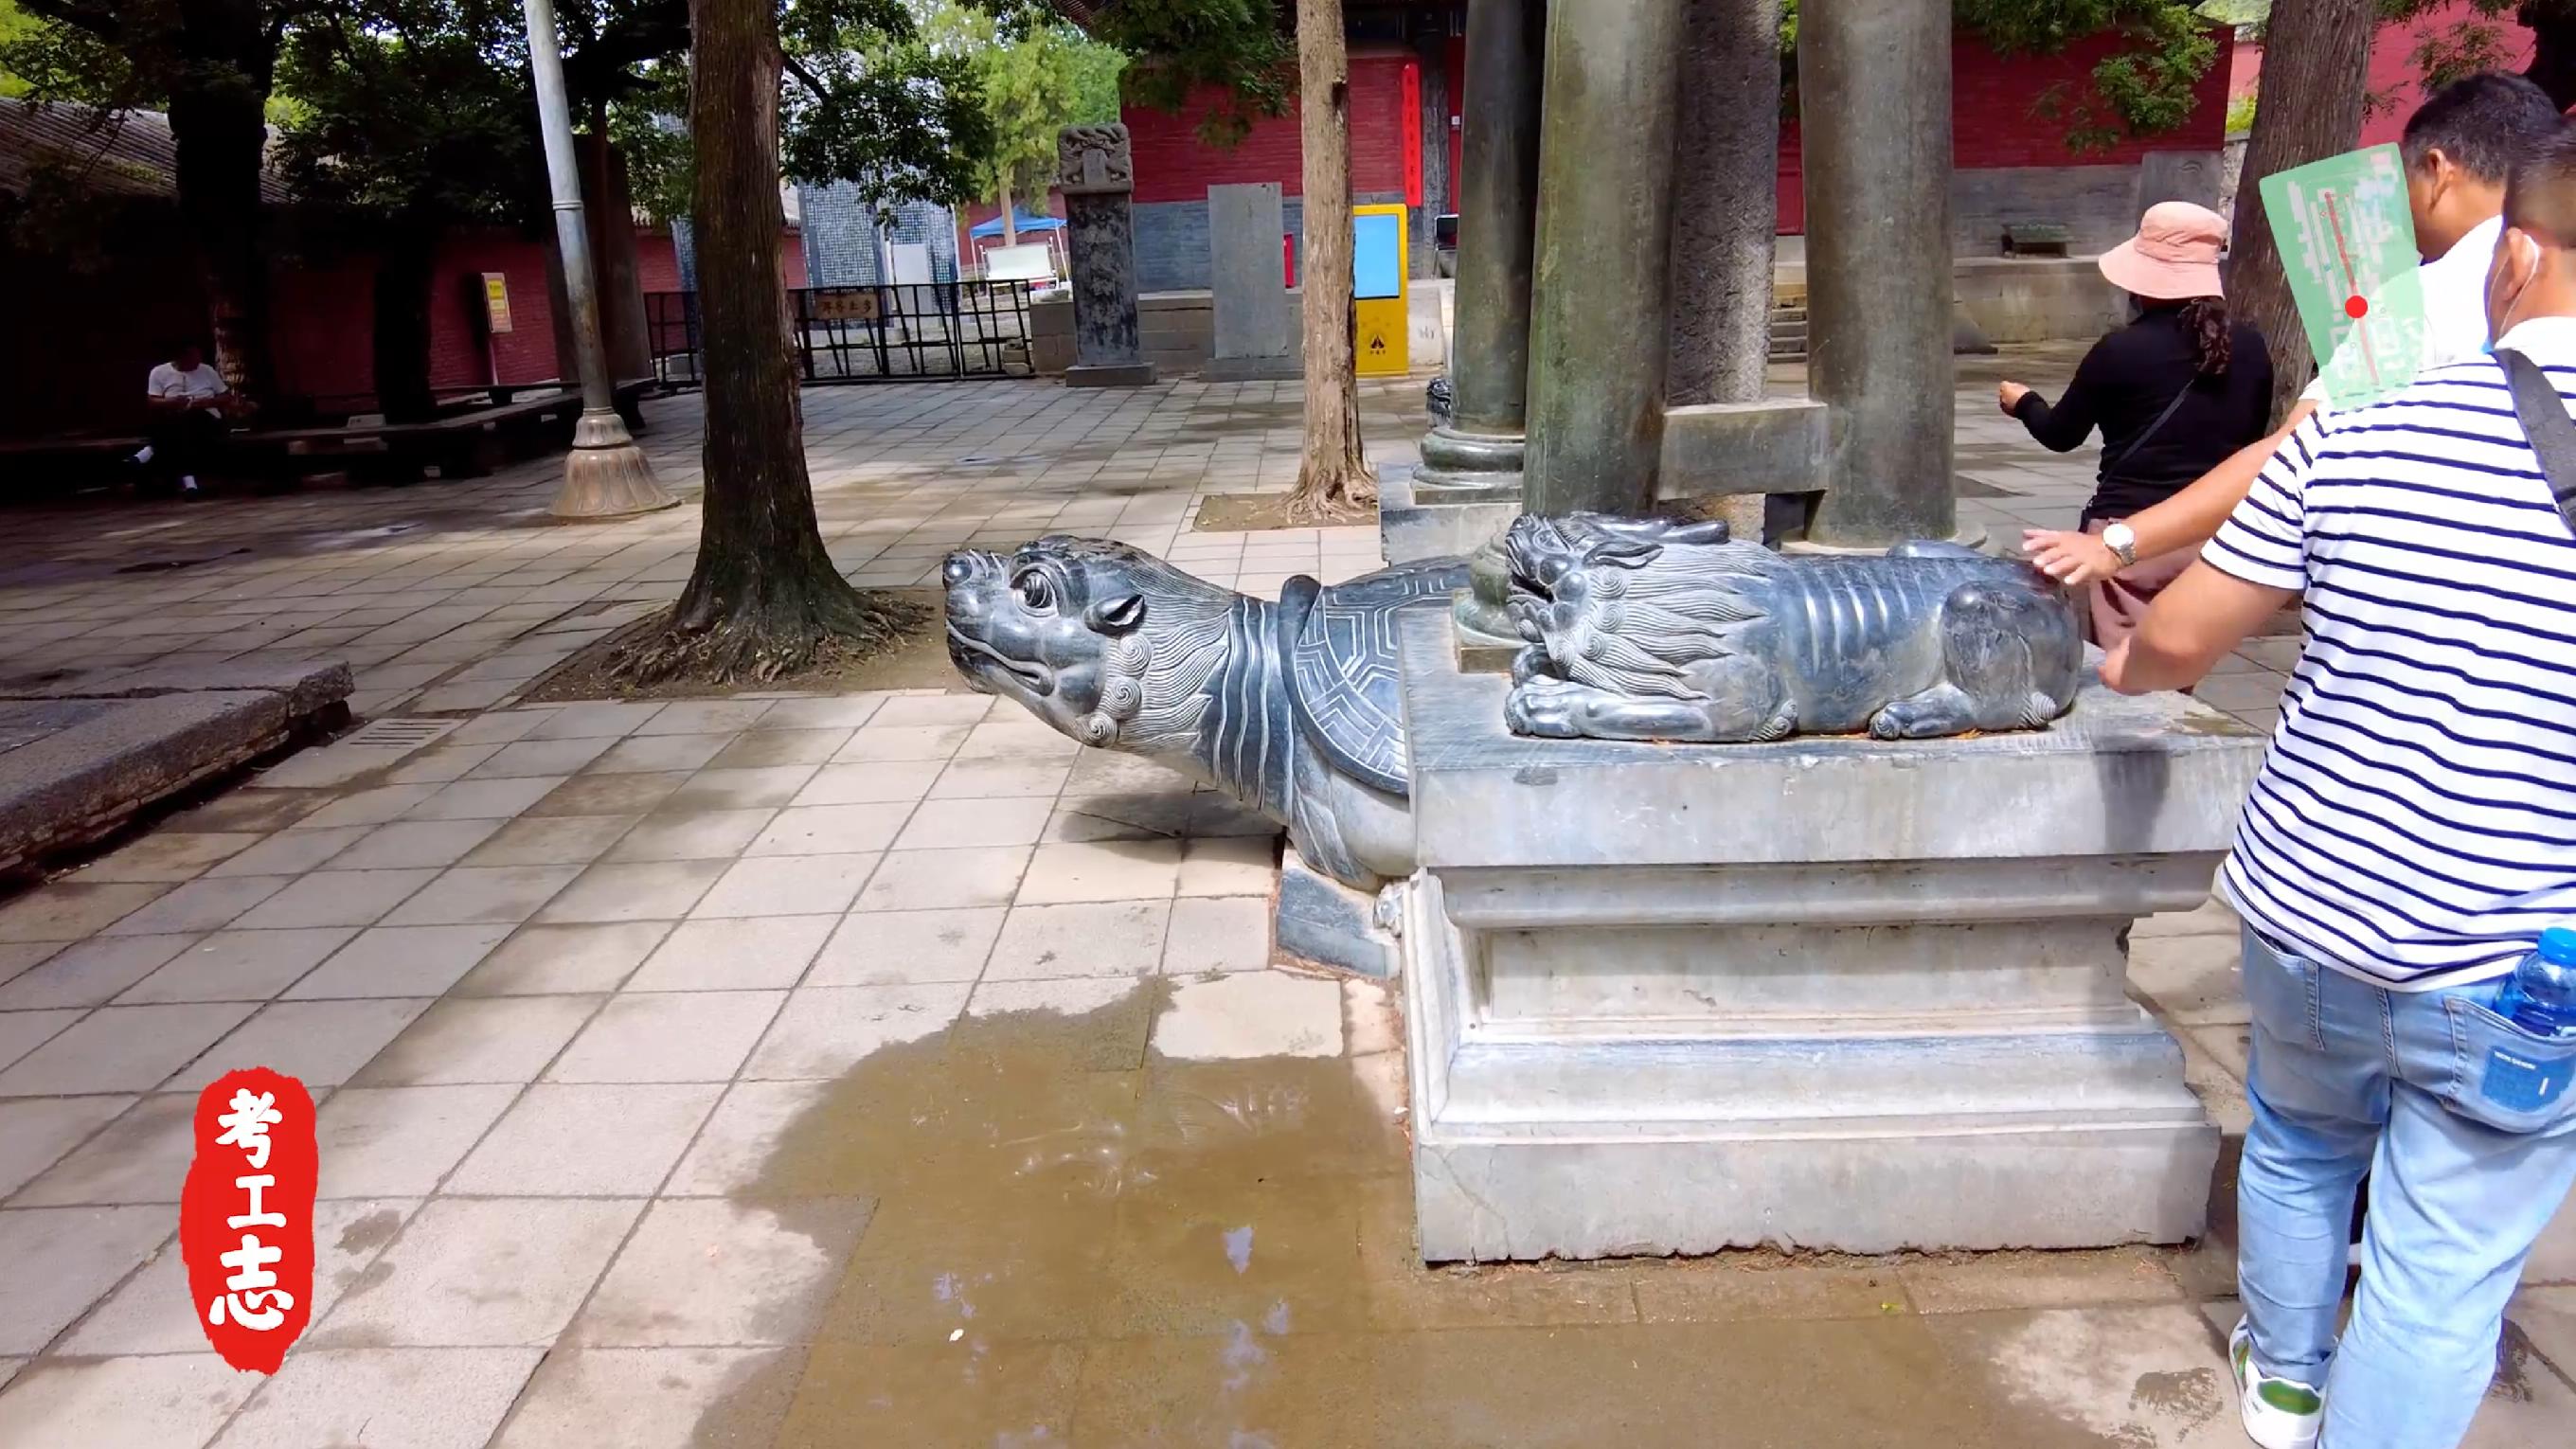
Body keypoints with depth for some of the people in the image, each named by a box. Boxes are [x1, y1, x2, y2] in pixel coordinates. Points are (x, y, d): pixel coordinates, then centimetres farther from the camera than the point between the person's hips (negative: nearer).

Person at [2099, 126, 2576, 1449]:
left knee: (2297, 1145, 28)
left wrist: (2128, 667, 19)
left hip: (2313, 911, 3)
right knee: (2442, 1279, 11)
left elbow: (2179, 640, -3)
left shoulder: (2358, 434, -8)